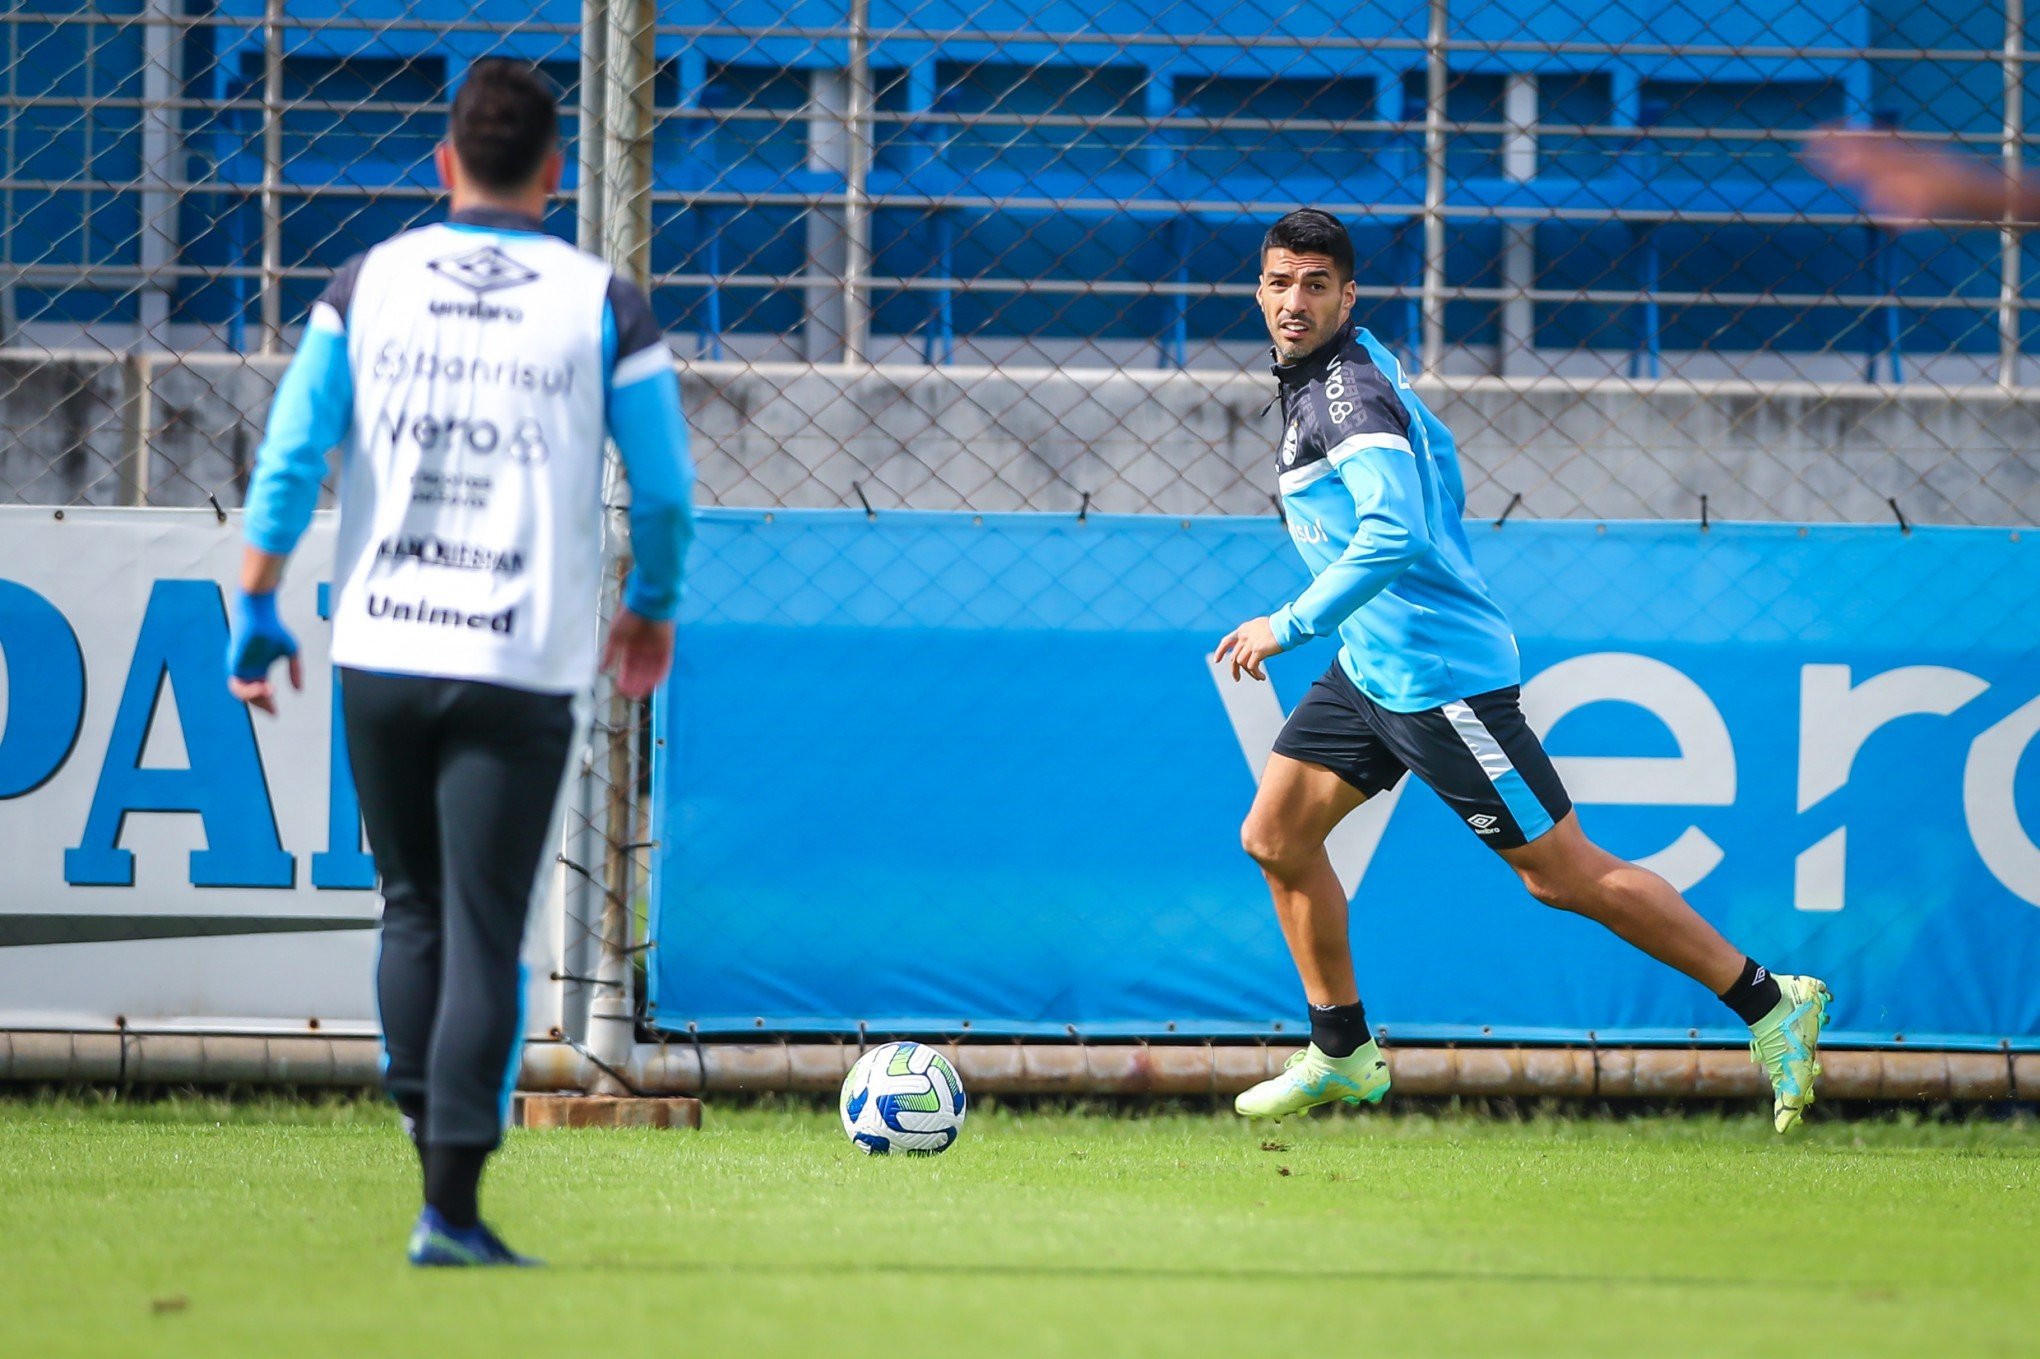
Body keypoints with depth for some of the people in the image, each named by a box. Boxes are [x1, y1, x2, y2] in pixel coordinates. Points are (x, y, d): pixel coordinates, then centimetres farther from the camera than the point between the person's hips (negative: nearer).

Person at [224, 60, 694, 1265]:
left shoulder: (369, 284, 4)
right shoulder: (602, 305, 0)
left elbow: (290, 460, 0)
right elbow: (666, 490, 2)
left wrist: (258, 607, 7)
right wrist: (653, 609, 19)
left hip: (379, 655, 2)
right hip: (522, 666, -2)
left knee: (413, 909, 19)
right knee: (485, 934, -2)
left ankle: (432, 1141, 18)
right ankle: (451, 1206, -7)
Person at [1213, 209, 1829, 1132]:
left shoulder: (1350, 395, -21)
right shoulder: (1326, 372, 9)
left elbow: (1394, 536, -34)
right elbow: (1433, 449, 26)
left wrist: (1290, 626, -28)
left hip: (1439, 675, -10)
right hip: (1369, 668, 10)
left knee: (1561, 873, -5)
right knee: (1276, 837, 8)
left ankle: (1768, 1004, 2)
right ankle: (1342, 1055, 18)